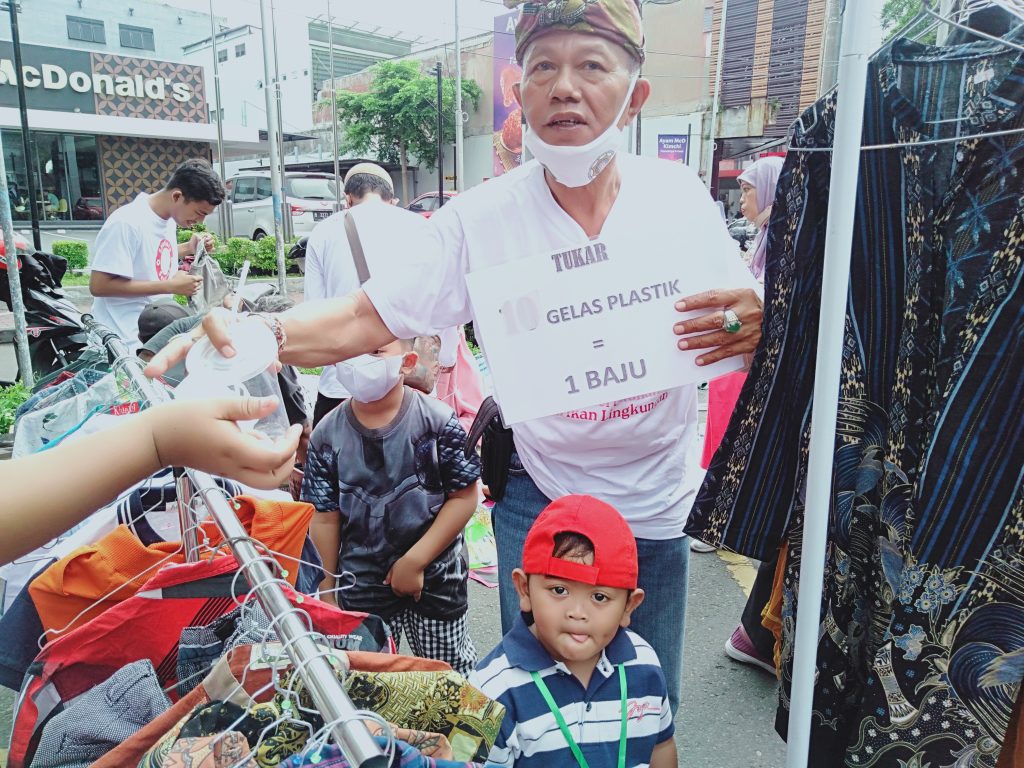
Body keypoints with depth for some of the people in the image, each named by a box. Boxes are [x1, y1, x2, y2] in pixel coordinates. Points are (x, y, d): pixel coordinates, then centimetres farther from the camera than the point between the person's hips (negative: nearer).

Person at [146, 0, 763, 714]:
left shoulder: (679, 193, -8)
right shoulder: (482, 219, -13)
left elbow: (742, 318, -2)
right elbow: (363, 320, -16)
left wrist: (752, 324, -26)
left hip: (657, 501, 2)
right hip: (540, 498, -1)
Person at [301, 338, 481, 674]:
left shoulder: (437, 420, -13)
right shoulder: (327, 435, -6)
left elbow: (464, 496, -11)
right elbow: (326, 518, 1)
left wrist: (415, 561, -13)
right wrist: (326, 590, 5)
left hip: (437, 577, -1)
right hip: (361, 586, 2)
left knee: (451, 673, 15)